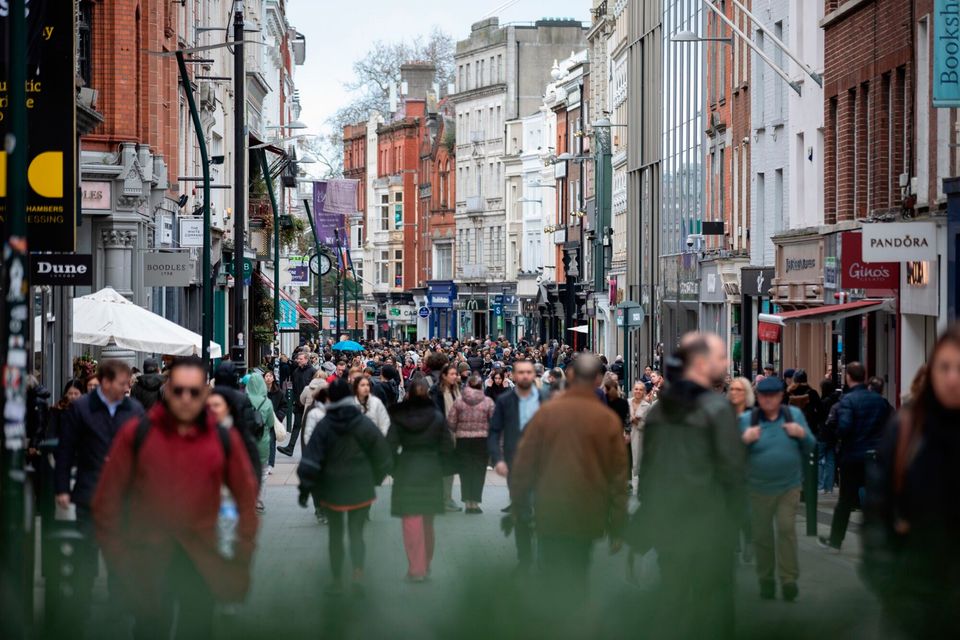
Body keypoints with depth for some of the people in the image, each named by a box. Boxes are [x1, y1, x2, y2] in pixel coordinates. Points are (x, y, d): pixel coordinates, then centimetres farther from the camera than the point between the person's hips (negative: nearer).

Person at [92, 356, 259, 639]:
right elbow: (108, 498, 1)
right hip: (148, 562, -1)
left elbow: (246, 497, 9)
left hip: (203, 564, 1)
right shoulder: (136, 433, -2)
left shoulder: (225, 440, 2)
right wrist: (117, 556, -2)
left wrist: (241, 552, 1)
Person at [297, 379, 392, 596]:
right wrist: (376, 478, 17)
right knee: (356, 533, 6)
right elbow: (382, 455, 1)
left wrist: (305, 488, -5)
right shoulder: (365, 424, -6)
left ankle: (337, 580, 15)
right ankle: (358, 571, -17)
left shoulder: (324, 426, -9)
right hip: (361, 488, 0)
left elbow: (311, 461, -11)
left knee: (335, 534, 12)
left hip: (332, 489, 0)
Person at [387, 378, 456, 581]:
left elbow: (390, 446, -6)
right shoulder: (437, 417, -5)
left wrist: (393, 469, 5)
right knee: (428, 522, 15)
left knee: (411, 522, 1)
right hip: (431, 472, 2)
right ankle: (426, 565, 24)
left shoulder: (398, 418, -6)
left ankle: (416, 568, -4)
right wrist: (443, 469, 8)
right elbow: (447, 446, -3)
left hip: (406, 472, -2)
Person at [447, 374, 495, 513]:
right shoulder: (488, 402, -5)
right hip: (482, 439, -1)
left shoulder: (459, 401, -2)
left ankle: (468, 502, 7)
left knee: (465, 471, 8)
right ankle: (475, 502, 3)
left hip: (463, 439, 1)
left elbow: (451, 421, -2)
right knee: (479, 471, 5)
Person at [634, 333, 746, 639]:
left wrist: (650, 514, 16)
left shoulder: (659, 408, 7)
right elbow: (732, 467, -14)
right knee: (711, 605, 3)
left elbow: (648, 466, 10)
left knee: (672, 601, 13)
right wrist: (736, 516, -3)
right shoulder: (717, 407, -12)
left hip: (666, 519, 6)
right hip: (708, 521, -6)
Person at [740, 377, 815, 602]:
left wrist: (802, 434, -14)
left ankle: (789, 578, -3)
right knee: (761, 534, 6)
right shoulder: (746, 420, -2)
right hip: (759, 488, 0)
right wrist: (745, 440, -22)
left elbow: (810, 448, 7)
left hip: (789, 487, 0)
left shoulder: (794, 414, 2)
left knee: (786, 528, -10)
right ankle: (766, 580, 19)